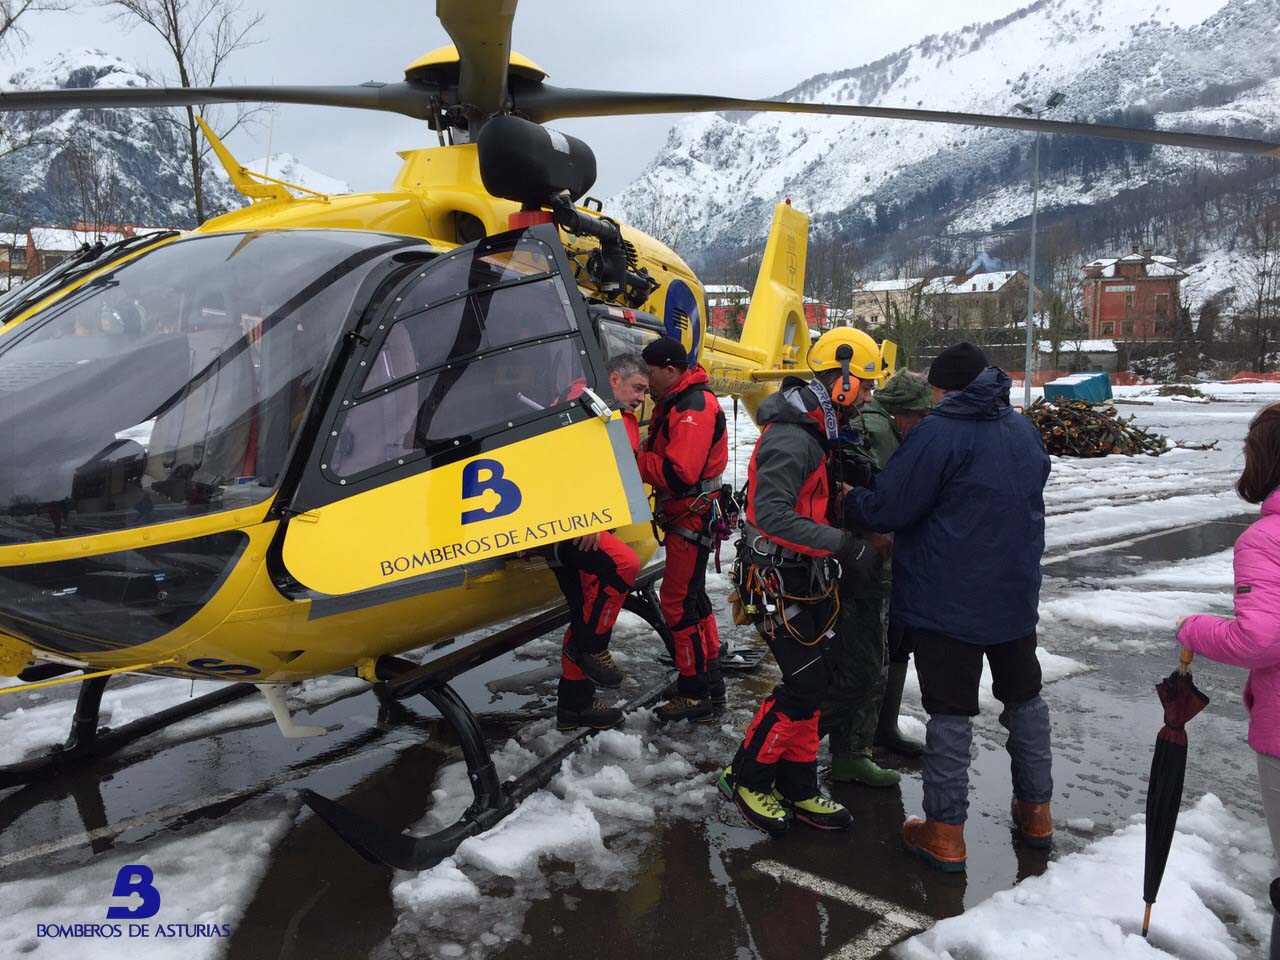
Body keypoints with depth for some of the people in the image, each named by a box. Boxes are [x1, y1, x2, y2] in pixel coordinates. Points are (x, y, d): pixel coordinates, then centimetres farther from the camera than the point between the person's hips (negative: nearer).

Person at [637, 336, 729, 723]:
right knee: (692, 597, 17)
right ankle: (711, 684, 29)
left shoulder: (695, 407, -20)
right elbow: (662, 452, 16)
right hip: (682, 516, 11)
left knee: (678, 600, -6)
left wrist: (635, 460, -19)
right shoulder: (674, 402, 13)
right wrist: (641, 452, -3)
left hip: (693, 517, -11)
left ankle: (695, 694, 4)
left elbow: (680, 473, -29)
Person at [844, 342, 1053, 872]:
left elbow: (887, 508, -18)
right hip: (1016, 594, 7)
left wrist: (850, 500, 3)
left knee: (950, 712, 1)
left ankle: (945, 833, 9)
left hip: (948, 600, -7)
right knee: (1024, 697, 20)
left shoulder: (937, 433, -17)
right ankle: (1035, 812, 31)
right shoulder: (1023, 429, 8)